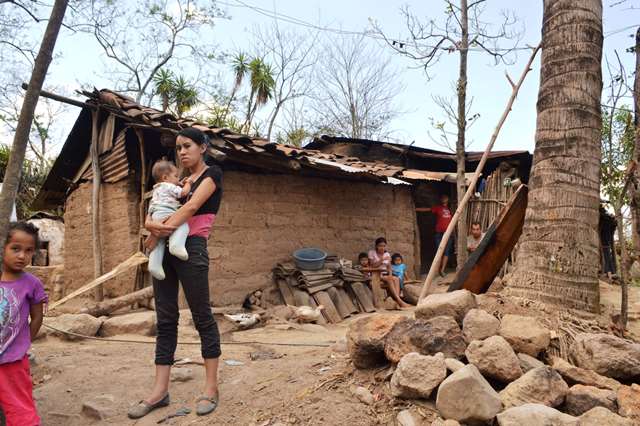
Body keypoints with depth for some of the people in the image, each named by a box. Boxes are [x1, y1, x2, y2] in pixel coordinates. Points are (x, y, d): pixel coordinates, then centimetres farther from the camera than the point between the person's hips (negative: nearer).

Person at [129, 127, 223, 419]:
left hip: (191, 249, -7)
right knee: (165, 319, 7)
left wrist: (159, 232, -14)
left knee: (202, 316, -1)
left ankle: (211, 387, 7)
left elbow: (192, 206, -14)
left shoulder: (212, 173, 1)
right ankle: (160, 390, 13)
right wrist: (151, 225, -9)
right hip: (164, 250, 7)